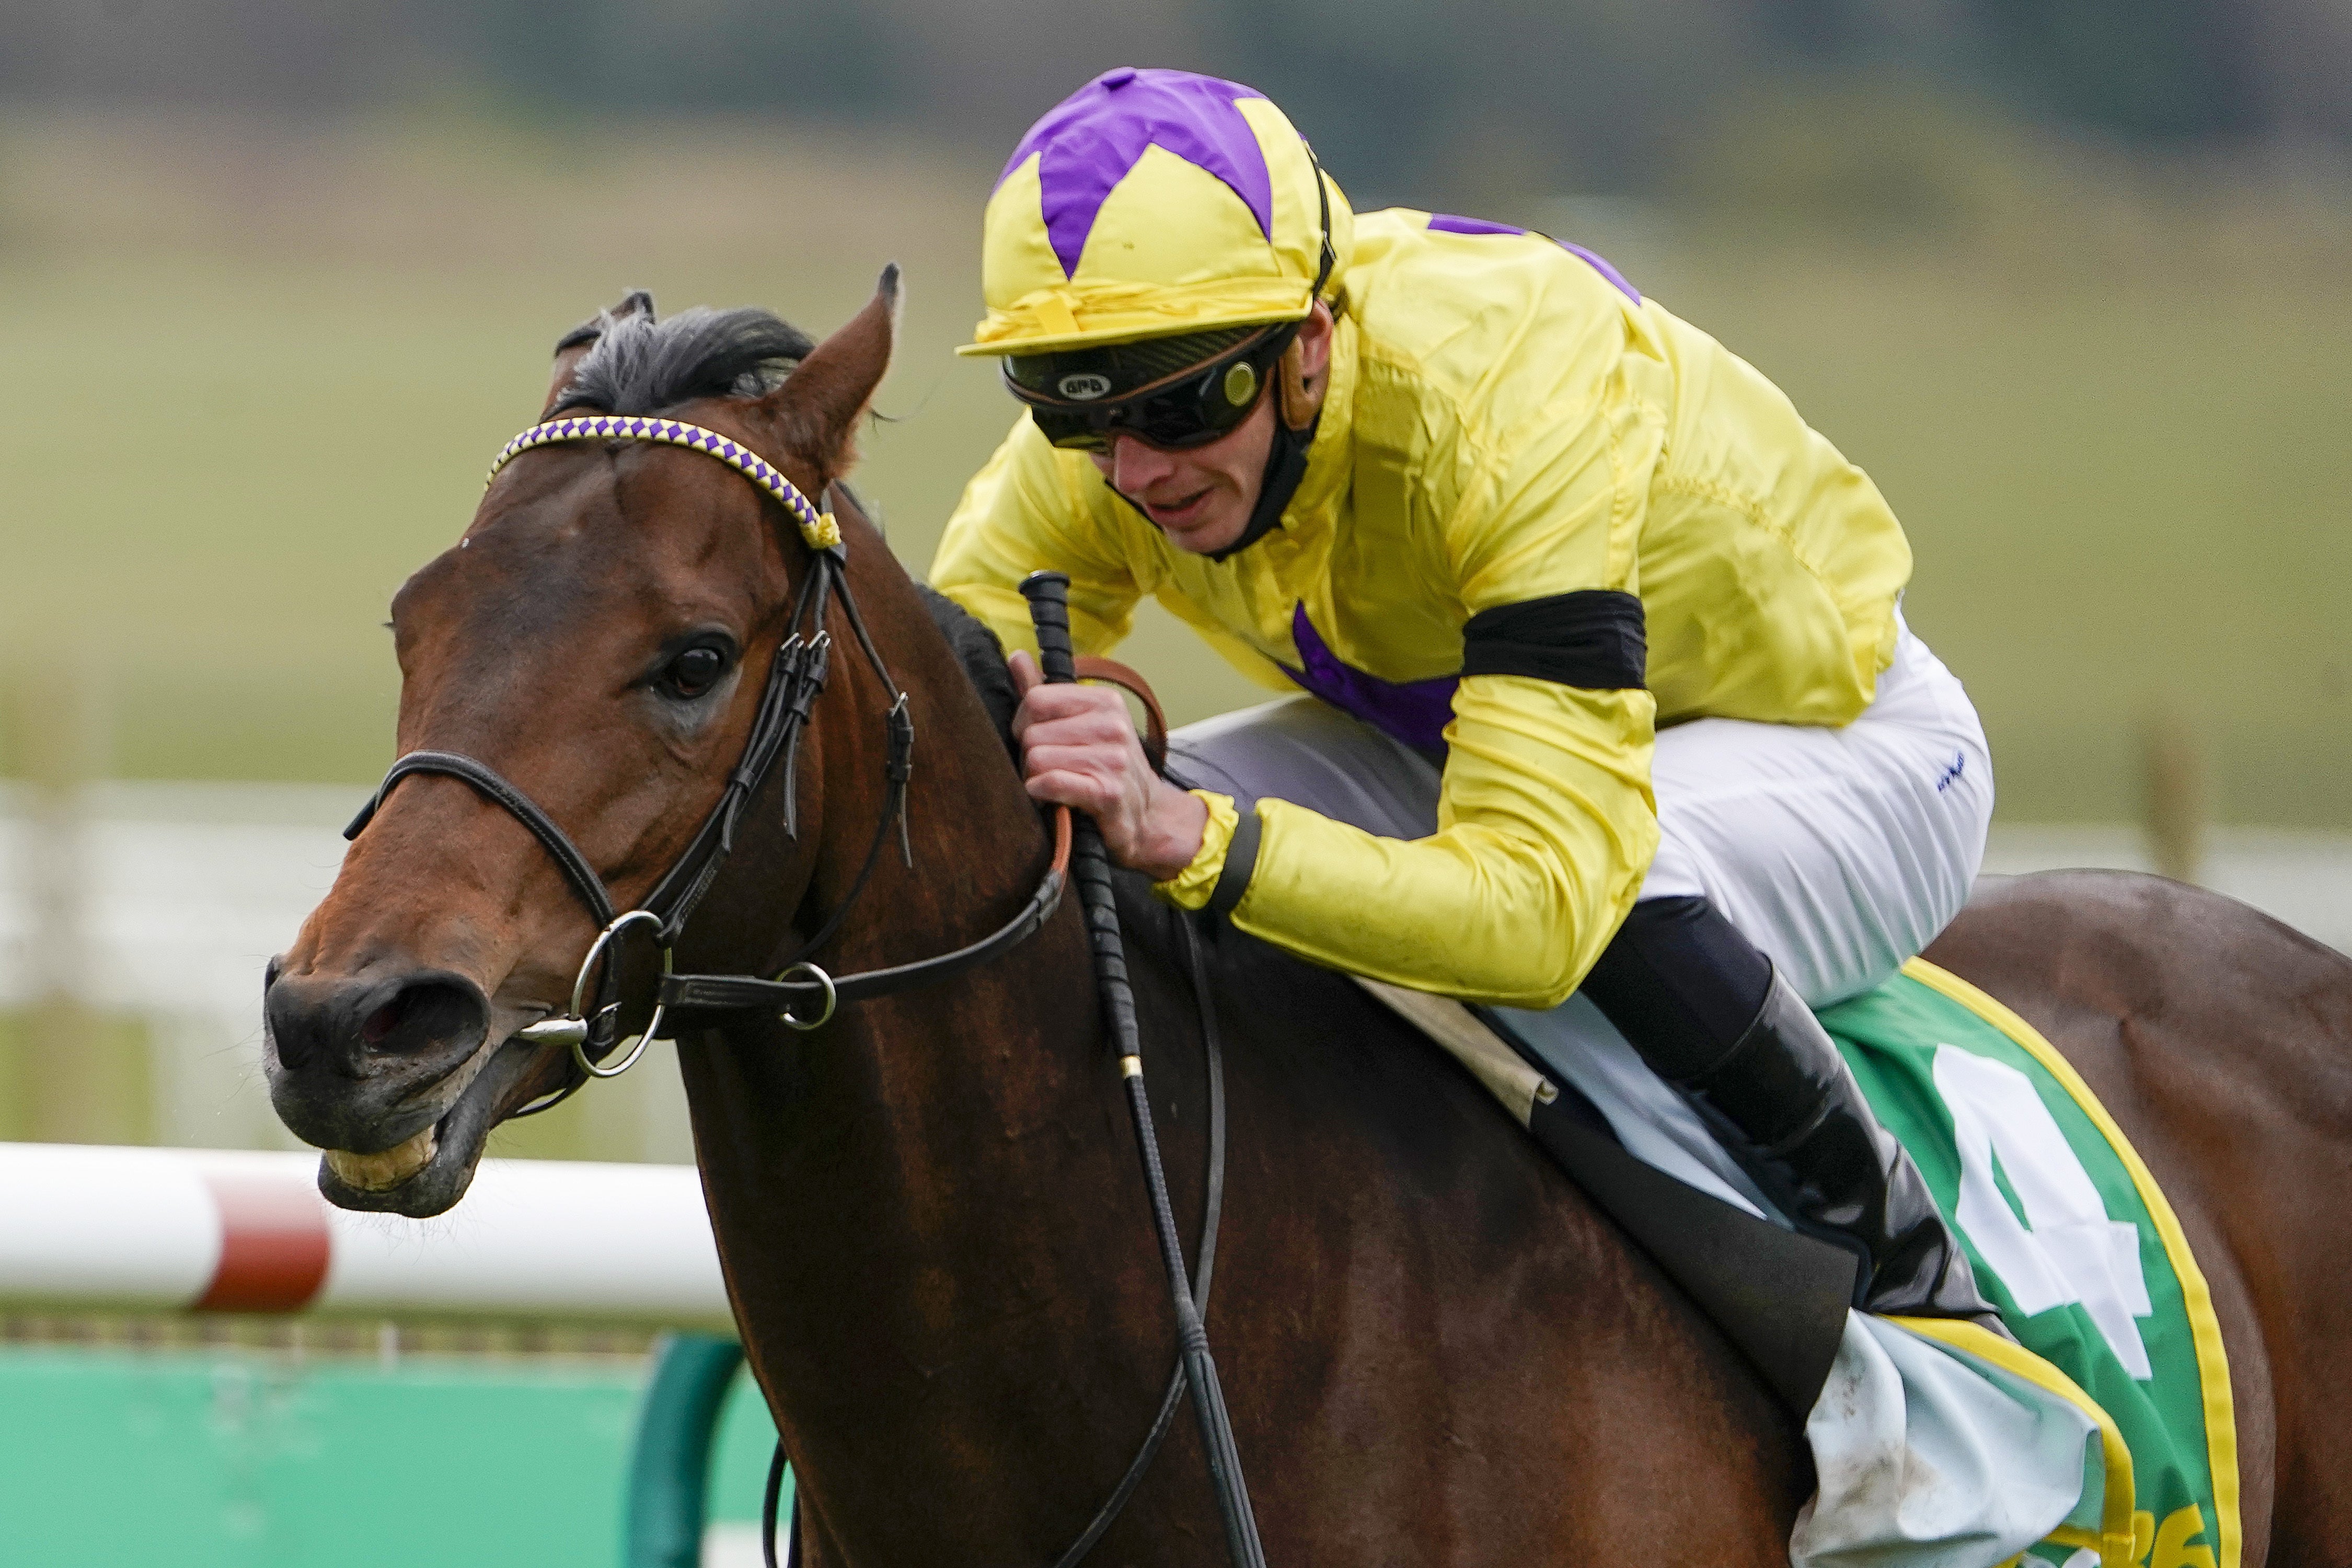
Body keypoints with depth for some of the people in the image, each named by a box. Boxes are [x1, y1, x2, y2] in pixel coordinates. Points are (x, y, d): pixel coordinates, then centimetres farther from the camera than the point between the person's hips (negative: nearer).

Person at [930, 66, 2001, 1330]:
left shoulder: (1519, 410, -41)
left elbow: (1539, 905, -49)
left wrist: (1190, 839, -61)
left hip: (1830, 738, -6)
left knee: (1619, 895, -41)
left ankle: (1908, 1278, -15)